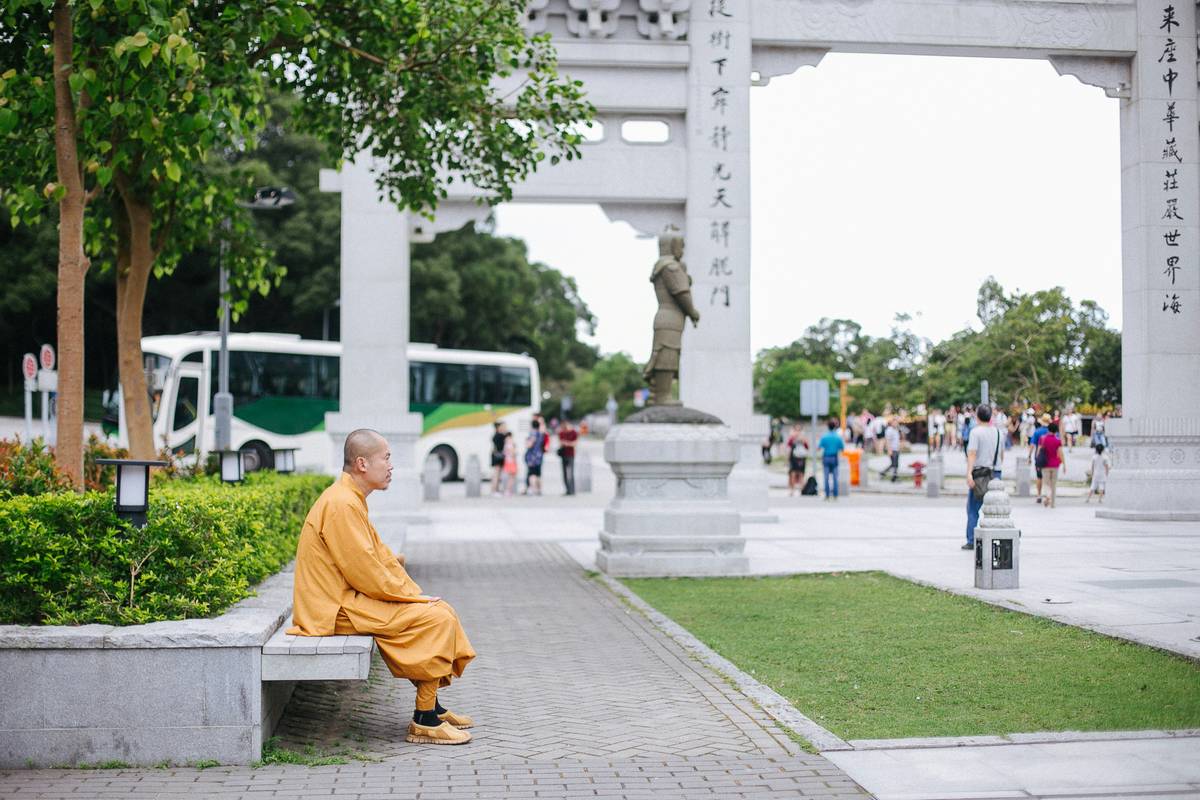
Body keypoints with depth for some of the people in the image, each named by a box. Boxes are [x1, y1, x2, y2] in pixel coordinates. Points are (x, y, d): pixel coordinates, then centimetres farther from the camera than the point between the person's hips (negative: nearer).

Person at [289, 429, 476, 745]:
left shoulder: (351, 500, 14)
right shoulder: (341, 505, -20)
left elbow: (381, 556, 17)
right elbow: (365, 573, -22)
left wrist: (415, 593, 6)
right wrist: (412, 596, -11)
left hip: (348, 598, 11)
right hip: (336, 610, -11)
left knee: (440, 610, 8)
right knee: (436, 619, -17)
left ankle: (432, 708, 15)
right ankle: (424, 722, -10)